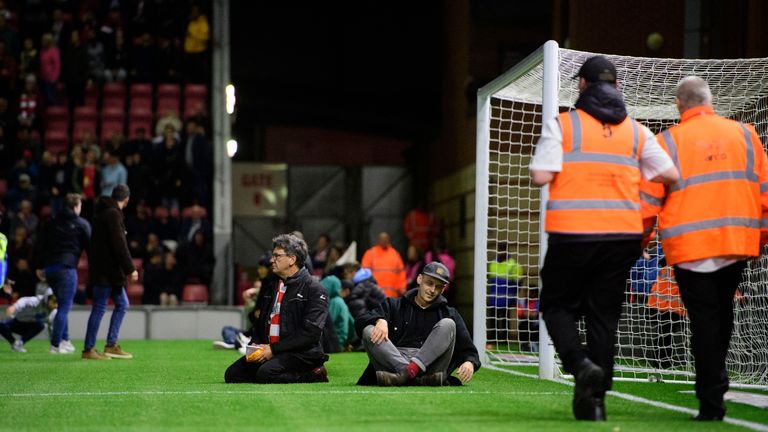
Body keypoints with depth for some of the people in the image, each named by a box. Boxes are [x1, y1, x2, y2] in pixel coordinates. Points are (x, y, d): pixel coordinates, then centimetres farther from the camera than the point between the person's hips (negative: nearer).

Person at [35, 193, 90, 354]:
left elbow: (40, 245, 14)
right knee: (65, 307, -3)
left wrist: (40, 267, 18)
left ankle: (64, 340, 17)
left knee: (63, 305, 19)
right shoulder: (81, 224, 0)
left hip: (49, 268, 6)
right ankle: (56, 345, -7)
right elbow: (90, 246, 0)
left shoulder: (52, 223, 15)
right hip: (66, 268, -6)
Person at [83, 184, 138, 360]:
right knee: (99, 308, -5)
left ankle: (111, 345, 16)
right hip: (106, 271, -10)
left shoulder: (102, 212, 16)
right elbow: (120, 245, -20)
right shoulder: (113, 214, -15)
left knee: (122, 304, 14)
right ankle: (88, 350, -2)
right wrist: (130, 269, -17)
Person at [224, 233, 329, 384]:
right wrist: (255, 346, 1)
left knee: (266, 374, -33)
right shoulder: (270, 287, 18)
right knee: (232, 374, -9)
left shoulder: (315, 290, -7)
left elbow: (311, 332, -16)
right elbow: (260, 323, 24)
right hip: (268, 350, 8)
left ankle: (314, 374, -9)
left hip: (302, 353, -8)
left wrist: (274, 349, -18)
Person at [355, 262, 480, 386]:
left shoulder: (450, 314, 21)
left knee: (447, 325, -18)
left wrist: (469, 363, -11)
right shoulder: (394, 305, 20)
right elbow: (360, 322, 6)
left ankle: (408, 371, -38)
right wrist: (380, 320, -18)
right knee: (368, 330, -21)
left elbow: (469, 351, 14)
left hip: (430, 366, 0)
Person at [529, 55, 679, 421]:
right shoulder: (635, 130, 9)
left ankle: (581, 363, -15)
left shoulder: (562, 124, -3)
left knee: (557, 305, 12)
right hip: (623, 236, 3)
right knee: (604, 315, 10)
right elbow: (671, 174, 8)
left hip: (571, 234, -3)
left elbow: (541, 175, -11)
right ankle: (595, 398, 8)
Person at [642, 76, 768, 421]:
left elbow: (650, 197, -2)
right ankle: (714, 382, 23)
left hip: (690, 246, -3)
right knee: (722, 312, 20)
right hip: (738, 243, 3)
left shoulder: (668, 140, -2)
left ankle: (711, 402, -2)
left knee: (704, 319, 0)